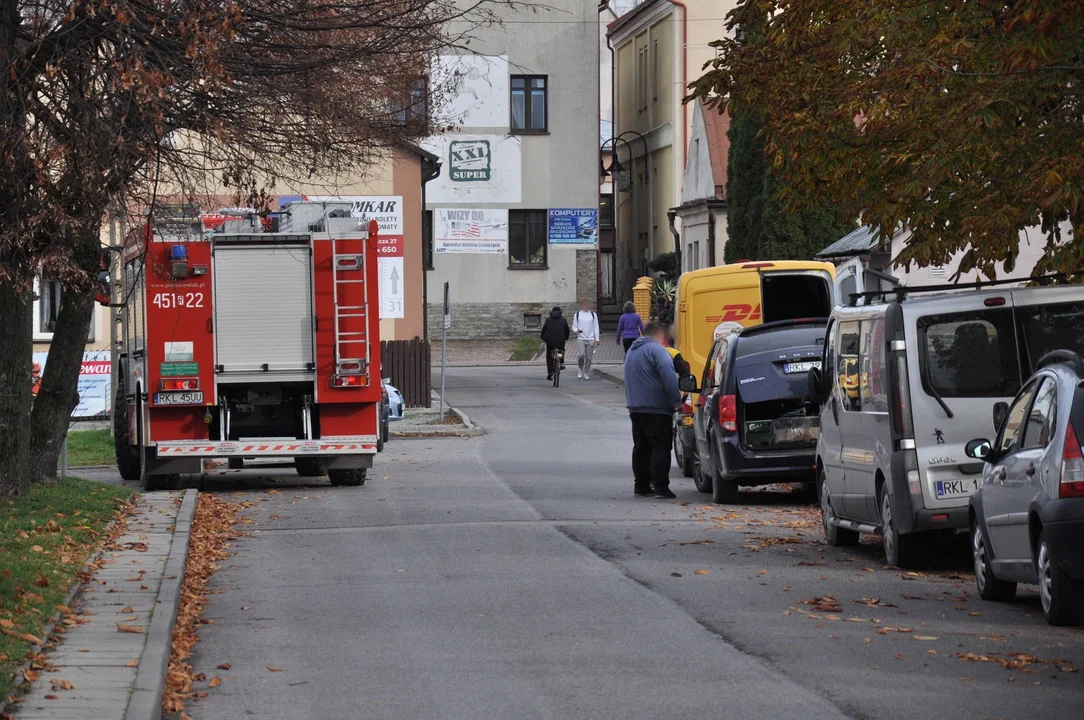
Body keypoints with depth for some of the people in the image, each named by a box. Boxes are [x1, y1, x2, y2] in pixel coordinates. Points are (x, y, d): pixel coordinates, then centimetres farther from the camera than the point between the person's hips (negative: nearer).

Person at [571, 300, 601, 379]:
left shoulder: (593, 315, 11)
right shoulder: (577, 315, 9)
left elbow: (596, 327, 11)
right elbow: (574, 326, 11)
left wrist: (597, 338, 3)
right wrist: (576, 330, -13)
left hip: (591, 339, 1)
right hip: (581, 338, -1)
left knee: (589, 357, 2)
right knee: (582, 355, -18)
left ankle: (586, 373, 13)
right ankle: (581, 370, 3)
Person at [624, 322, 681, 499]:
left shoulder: (632, 351, 19)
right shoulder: (657, 350, -11)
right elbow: (669, 377, -21)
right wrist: (676, 401, -19)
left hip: (635, 408, 8)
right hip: (657, 409, -8)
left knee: (641, 448, 12)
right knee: (661, 448, -6)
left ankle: (641, 486, 13)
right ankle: (660, 487, -10)